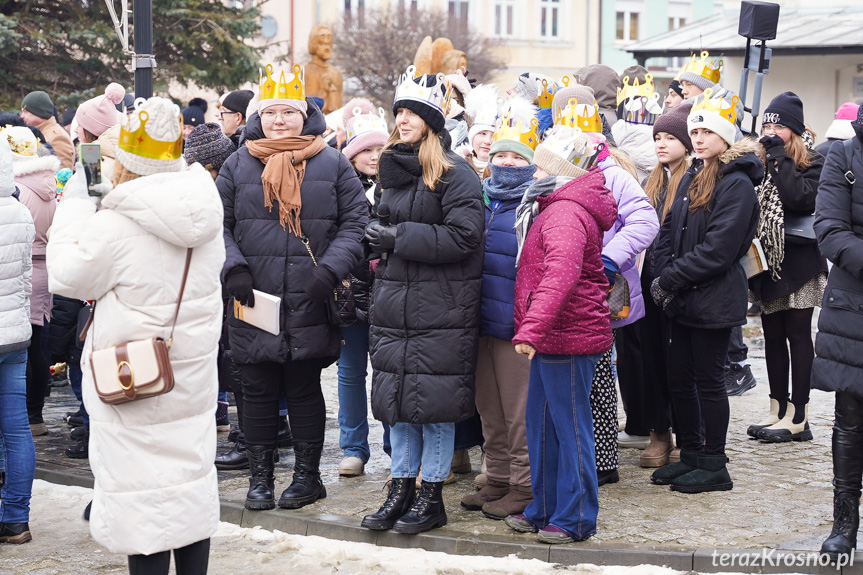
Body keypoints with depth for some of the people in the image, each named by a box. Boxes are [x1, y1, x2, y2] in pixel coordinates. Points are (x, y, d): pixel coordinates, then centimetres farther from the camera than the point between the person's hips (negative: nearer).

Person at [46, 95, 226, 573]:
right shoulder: (206, 213, 0)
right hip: (193, 377, 6)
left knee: (144, 491, 1)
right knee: (191, 467, 16)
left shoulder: (116, 225, -20)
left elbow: (69, 277, -7)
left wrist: (74, 207, 4)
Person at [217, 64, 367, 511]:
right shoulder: (238, 166, 7)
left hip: (309, 305, -1)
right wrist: (232, 268, -8)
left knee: (303, 389, 7)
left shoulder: (332, 165, 4)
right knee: (258, 390, 7)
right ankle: (260, 476, 19)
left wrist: (330, 270, -11)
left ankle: (307, 475, 19)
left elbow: (355, 221, 2)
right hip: (253, 304, 1)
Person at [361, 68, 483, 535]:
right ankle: (401, 491, 20)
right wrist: (381, 242, 6)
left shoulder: (454, 174, -9)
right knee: (396, 395, 10)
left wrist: (399, 238, -17)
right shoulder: (393, 169, 15)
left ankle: (432, 497, 10)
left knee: (433, 400, -2)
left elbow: (463, 236, -18)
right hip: (395, 303, 7)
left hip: (441, 310, -7)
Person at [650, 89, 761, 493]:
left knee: (708, 380, -1)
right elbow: (671, 230, 13)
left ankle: (714, 466, 10)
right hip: (682, 298, 8)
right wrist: (662, 276, -3)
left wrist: (670, 279, -16)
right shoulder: (692, 178, 13)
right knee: (679, 379, 12)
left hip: (714, 299, -8)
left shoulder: (737, 184, -13)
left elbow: (718, 249, -19)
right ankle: (691, 456, 24)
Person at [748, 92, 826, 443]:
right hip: (768, 262, 6)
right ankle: (778, 410, 18)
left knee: (798, 335, -2)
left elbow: (801, 197, -23)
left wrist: (779, 157, -18)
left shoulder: (812, 163, -5)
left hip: (798, 261, -6)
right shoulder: (762, 163, 11)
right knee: (773, 335, 10)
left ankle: (798, 417, 1)